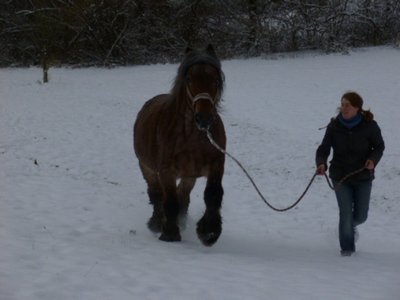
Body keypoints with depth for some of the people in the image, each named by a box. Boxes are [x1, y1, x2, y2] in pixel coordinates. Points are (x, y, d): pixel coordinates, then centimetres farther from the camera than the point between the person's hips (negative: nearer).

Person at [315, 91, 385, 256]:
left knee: (361, 215, 11)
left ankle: (351, 225, 47)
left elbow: (379, 146, 2)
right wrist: (321, 163, -30)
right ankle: (347, 247, 15)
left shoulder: (369, 125, -11)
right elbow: (323, 149, -9)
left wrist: (373, 159, -18)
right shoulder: (334, 126, -10)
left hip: (363, 176, 1)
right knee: (345, 213, -4)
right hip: (340, 176, -1)